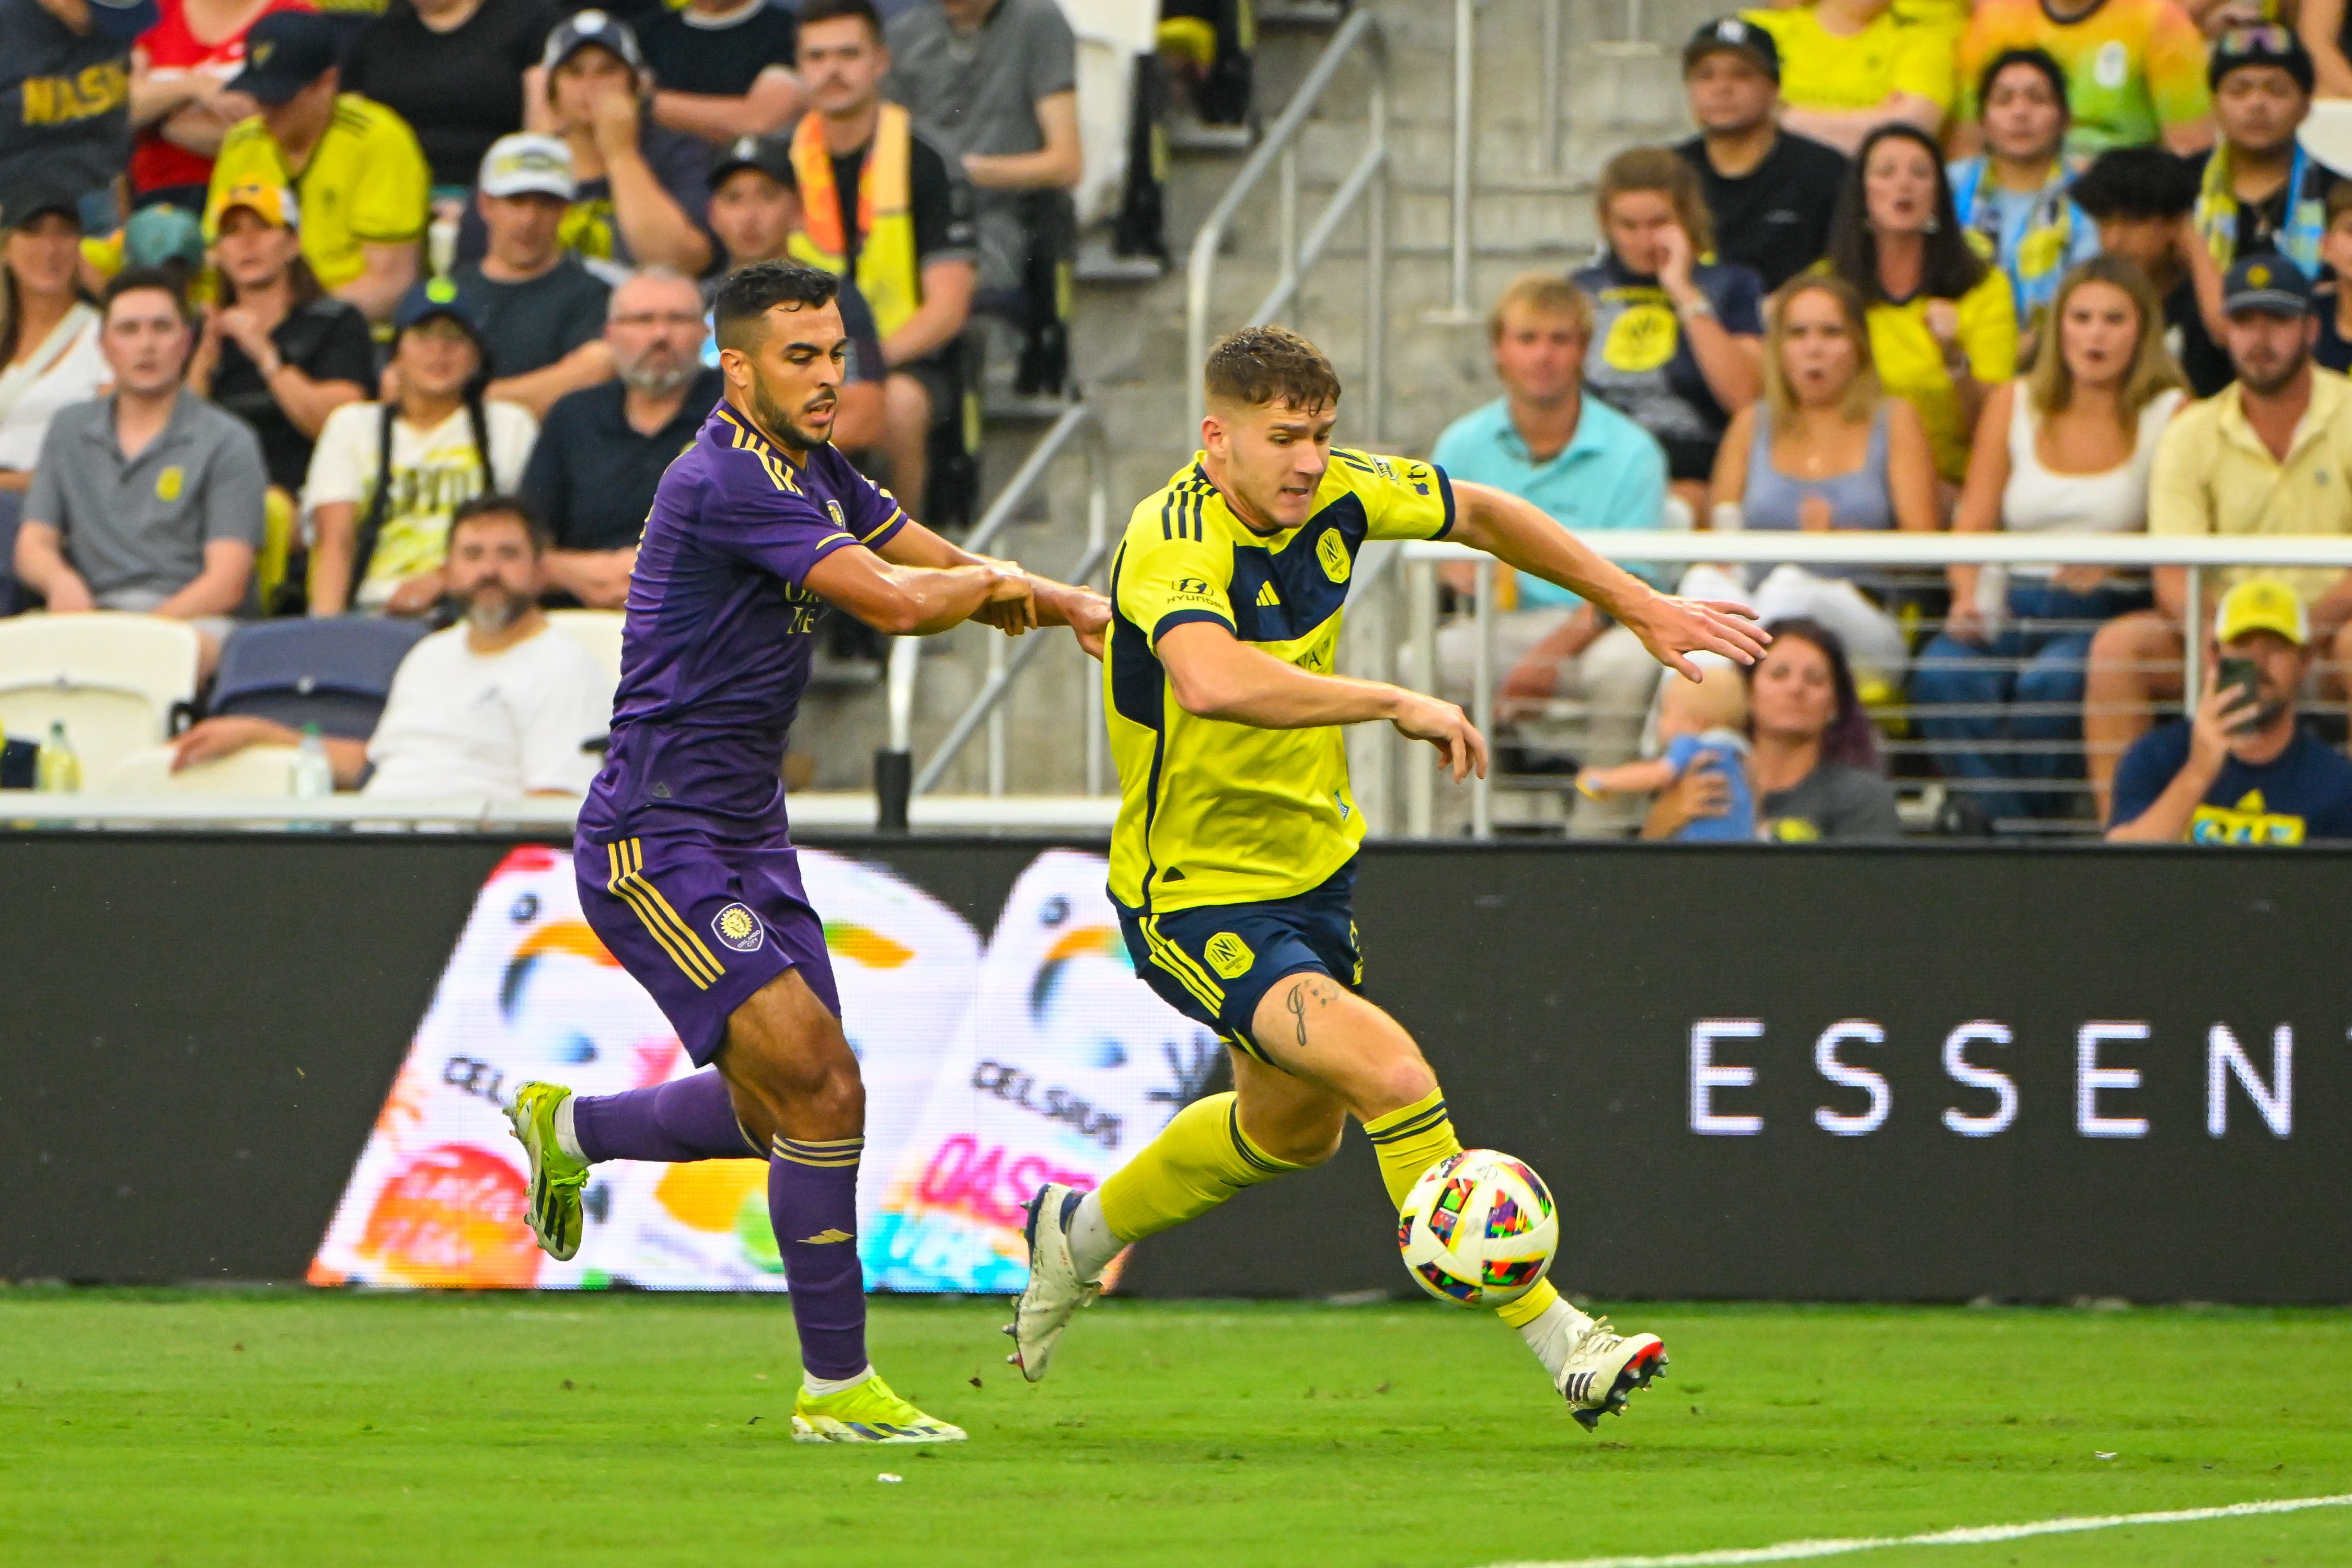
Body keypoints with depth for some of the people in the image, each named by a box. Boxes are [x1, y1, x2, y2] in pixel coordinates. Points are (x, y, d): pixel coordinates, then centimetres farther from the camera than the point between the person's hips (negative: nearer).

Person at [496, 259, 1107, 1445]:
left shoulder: (809, 471, 10)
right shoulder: (726, 481, -21)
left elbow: (942, 565, 15)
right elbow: (897, 601, -28)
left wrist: (1078, 608, -3)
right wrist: (996, 584, -7)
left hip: (747, 837, 10)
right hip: (659, 847, -10)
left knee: (783, 1110, 15)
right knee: (821, 1091, -15)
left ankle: (570, 1127, 38)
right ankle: (837, 1386, -8)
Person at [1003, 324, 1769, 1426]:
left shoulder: (1335, 494, -8)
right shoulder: (1173, 542, -30)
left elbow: (1480, 515, 12)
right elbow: (1211, 678, -51)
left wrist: (1640, 608, 13)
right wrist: (1393, 704, -48)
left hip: (1310, 869, 9)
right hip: (1193, 899, -9)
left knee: (1295, 1126, 27)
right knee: (1387, 1069, -25)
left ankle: (1082, 1234, 51)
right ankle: (1556, 1341, -20)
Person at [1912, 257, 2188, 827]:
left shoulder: (2168, 415, 3)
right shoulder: (2013, 405, 14)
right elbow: (1973, 524, 8)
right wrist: (1967, 598, -12)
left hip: (2108, 613, -3)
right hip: (2011, 606, 3)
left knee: (2048, 684, -36)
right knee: (1943, 676, -31)